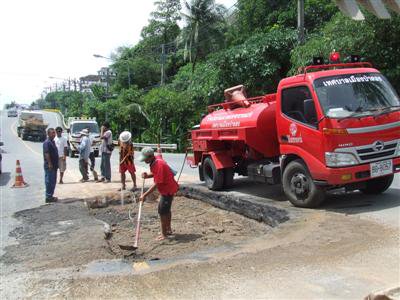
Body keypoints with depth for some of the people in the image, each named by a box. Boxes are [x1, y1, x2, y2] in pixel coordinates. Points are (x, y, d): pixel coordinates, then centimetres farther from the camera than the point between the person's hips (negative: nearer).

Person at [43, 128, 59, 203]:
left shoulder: (52, 141, 16)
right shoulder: (47, 142, -15)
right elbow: (46, 154, -22)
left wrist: (56, 164, 21)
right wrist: (49, 164, -24)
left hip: (54, 165, 10)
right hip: (49, 166, -10)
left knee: (53, 181, 14)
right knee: (49, 182, -5)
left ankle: (50, 196, 23)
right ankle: (48, 197, 1)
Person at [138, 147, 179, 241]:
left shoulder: (159, 165, -30)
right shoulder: (154, 162, -1)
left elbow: (157, 184, -30)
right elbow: (154, 173, 11)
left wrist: (145, 195, -30)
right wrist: (147, 175, -12)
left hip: (168, 190, -10)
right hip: (167, 188, 10)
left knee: (162, 211, -5)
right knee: (166, 209, 21)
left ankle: (164, 234, 6)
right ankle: (168, 229, 37)